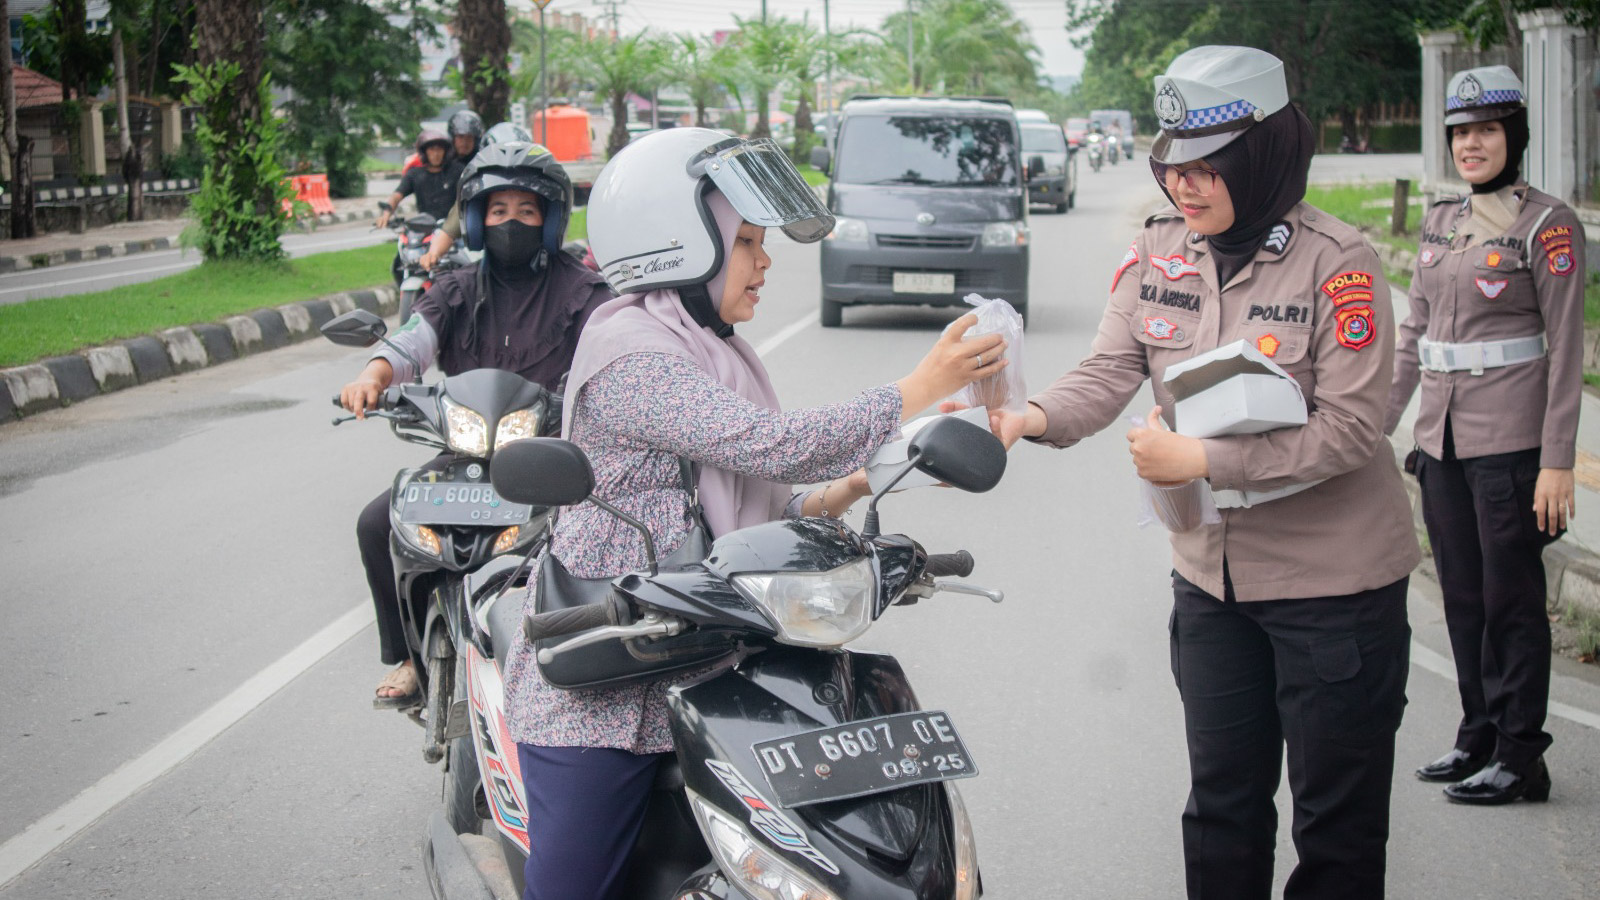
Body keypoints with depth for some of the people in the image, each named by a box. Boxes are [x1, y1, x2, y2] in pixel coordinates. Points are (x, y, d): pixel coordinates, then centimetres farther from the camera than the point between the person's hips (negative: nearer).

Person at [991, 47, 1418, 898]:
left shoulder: (1337, 263, -17)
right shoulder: (1157, 251, -1)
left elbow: (1349, 430, -20)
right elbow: (1109, 371, -8)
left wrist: (1201, 459, -24)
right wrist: (1030, 418, -28)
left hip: (1335, 579, -5)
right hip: (1211, 572, 5)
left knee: (1337, 813, 7)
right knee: (1222, 799, 18)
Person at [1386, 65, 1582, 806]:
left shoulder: (1546, 225, -8)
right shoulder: (1441, 223, 11)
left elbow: (1566, 347, -11)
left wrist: (1557, 463, -15)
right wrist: (1378, 424, 15)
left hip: (1510, 439, -6)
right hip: (1442, 437, 6)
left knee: (1510, 598, 0)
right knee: (1461, 595, 12)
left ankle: (1520, 758, 9)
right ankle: (1478, 738, 24)